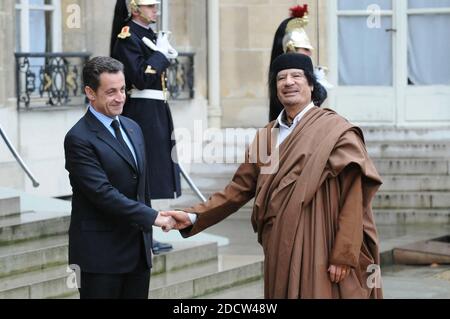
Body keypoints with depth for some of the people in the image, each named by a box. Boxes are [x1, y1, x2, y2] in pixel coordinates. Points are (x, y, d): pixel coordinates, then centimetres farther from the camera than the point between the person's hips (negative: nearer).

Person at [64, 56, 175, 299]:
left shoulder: (132, 128, 13)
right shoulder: (79, 139, -13)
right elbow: (103, 194, -20)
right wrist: (153, 217, -21)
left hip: (138, 252, 7)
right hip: (101, 255, -7)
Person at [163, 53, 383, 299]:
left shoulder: (334, 131, -5)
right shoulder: (267, 136, 13)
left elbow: (352, 199, -10)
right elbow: (240, 187, 12)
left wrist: (344, 256, -16)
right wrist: (194, 217, 0)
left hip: (319, 250, -5)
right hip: (281, 251, 5)